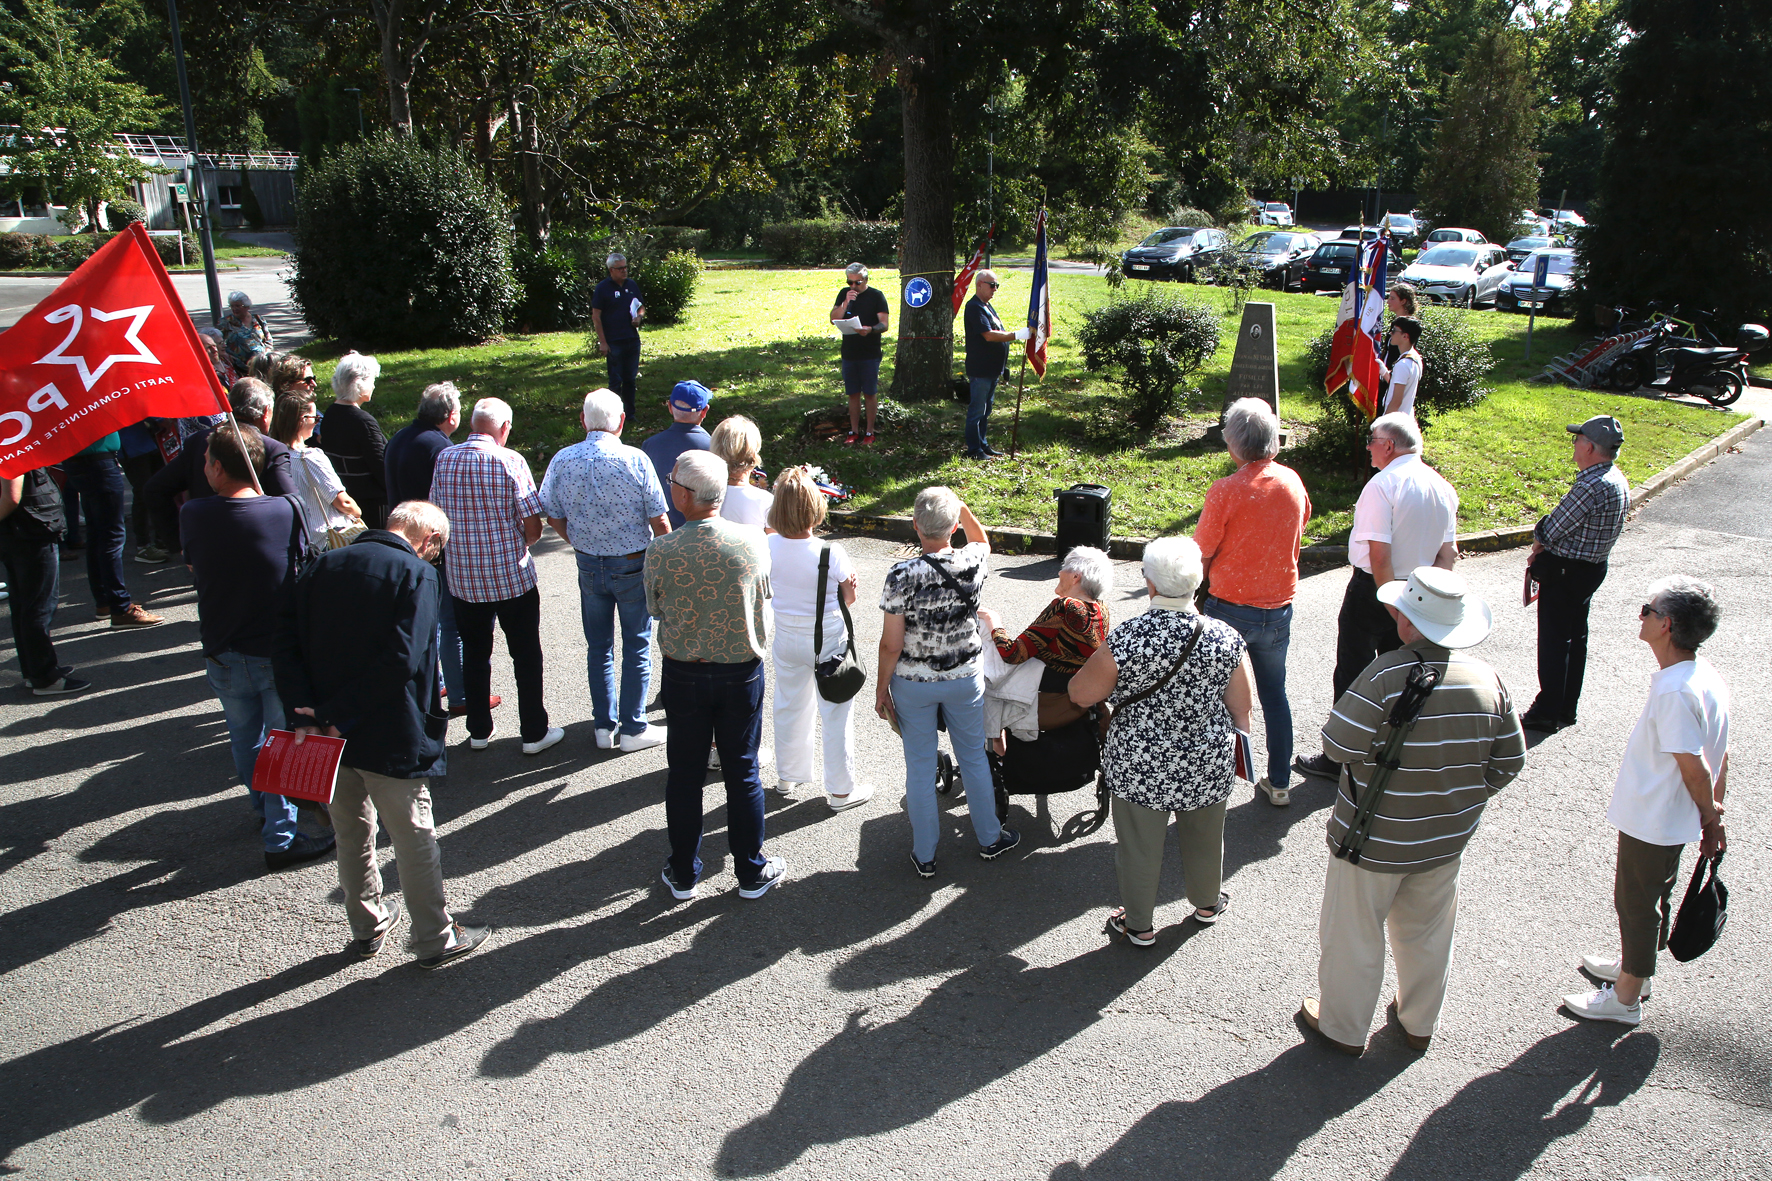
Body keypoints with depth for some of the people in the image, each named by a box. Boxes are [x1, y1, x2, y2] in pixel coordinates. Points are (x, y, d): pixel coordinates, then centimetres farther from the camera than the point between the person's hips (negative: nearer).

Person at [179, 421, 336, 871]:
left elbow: (192, 564, 7)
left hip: (223, 653, 3)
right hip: (277, 650, -3)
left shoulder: (193, 515, -10)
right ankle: (281, 837, 10)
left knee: (245, 738, 22)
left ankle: (266, 809, 41)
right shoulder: (284, 511, -15)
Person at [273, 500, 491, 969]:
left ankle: (367, 926, 38)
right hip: (390, 737, -6)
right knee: (414, 838, 9)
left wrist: (305, 714, -9)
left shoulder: (325, 565, 6)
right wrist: (339, 716, -16)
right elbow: (401, 659, -22)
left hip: (329, 734, 6)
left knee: (352, 833, 21)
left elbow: (286, 644, -1)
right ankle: (435, 939, 22)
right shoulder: (417, 574, -12)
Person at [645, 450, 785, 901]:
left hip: (683, 674, 0)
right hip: (742, 672, 1)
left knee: (684, 774, 13)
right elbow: (761, 606, 0)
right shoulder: (752, 543, -14)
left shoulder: (661, 551, -17)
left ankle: (683, 875, 26)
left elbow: (655, 609, -1)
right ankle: (751, 872, 25)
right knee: (742, 772, 13)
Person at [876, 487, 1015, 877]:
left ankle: (924, 855, 25)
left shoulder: (902, 576, -23)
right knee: (974, 759, 21)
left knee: (920, 768, 12)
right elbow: (982, 540, 15)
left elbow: (891, 645, -16)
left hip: (912, 684, -2)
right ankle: (990, 838, 38)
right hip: (964, 680, 2)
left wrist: (881, 688, -3)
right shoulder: (974, 562, -14)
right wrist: (960, 506, 6)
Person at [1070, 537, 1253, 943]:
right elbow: (1241, 707, -2)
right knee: (1204, 838, 26)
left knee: (1139, 846, 17)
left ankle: (1139, 925, 35)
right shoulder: (1225, 639, -14)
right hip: (1206, 765, 3)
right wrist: (1233, 746, 16)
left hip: (1140, 766, -3)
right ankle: (1207, 904, 51)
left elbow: (1081, 693, -13)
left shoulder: (1126, 639, -23)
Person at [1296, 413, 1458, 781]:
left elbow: (1379, 555, -25)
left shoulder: (1383, 485, -21)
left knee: (1352, 675, 5)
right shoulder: (1443, 487, 3)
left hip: (1372, 590, -7)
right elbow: (1448, 553, 6)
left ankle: (1340, 760, 14)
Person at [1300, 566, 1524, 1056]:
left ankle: (1343, 1027, 31)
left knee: (1354, 934, 14)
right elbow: (1510, 759, 1)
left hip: (1375, 839, -5)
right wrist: (1464, 797, 14)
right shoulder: (1487, 679, -8)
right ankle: (1420, 1023, 43)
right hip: (1446, 838, 6)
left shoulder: (1387, 675, -27)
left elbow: (1338, 745, -25)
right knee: (1427, 933, 24)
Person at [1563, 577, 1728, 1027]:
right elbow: (1719, 757, 6)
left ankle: (1626, 997, 25)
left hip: (1651, 821, -9)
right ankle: (1634, 966, 46)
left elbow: (1695, 768, -27)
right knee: (1652, 895, 25)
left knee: (1636, 900, 8)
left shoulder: (1674, 691, -31)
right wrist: (1713, 813, 13)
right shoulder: (1707, 676, -2)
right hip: (1672, 820, 9)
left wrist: (1709, 816, -10)